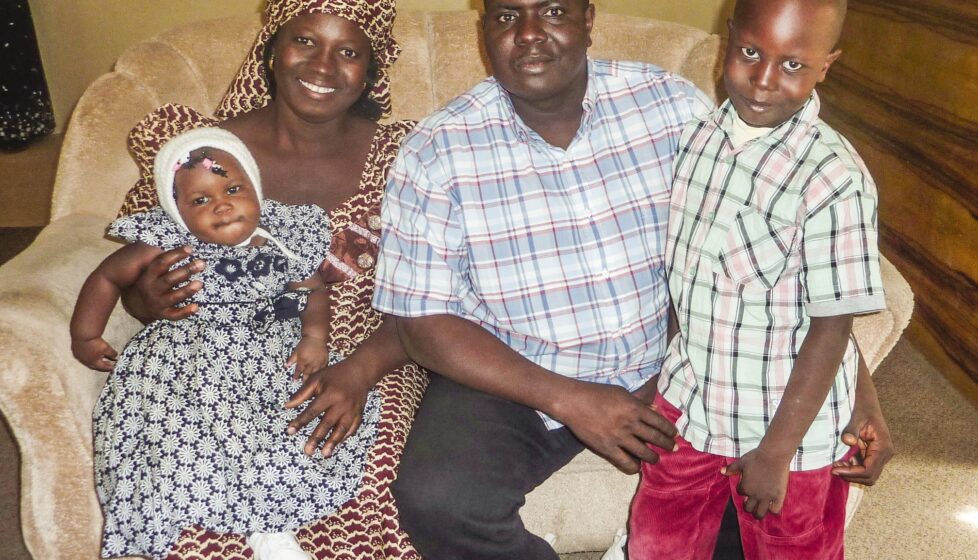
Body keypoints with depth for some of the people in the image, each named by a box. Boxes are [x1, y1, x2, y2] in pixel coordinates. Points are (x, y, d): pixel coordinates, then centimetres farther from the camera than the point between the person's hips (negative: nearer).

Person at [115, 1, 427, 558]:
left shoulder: (398, 156, -1)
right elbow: (132, 268, 10)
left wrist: (359, 370, -21)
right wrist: (147, 300, -14)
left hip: (365, 368, 0)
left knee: (365, 494, -29)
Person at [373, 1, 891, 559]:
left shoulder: (672, 104, -8)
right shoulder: (436, 153, -12)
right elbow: (424, 319, -11)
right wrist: (566, 400, -19)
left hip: (663, 366, 2)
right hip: (511, 378, -1)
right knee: (435, 500, -26)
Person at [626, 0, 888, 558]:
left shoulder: (834, 181, -25)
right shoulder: (696, 135, -5)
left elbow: (832, 327, -19)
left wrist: (776, 452, -14)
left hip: (790, 425, -5)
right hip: (690, 402, 5)